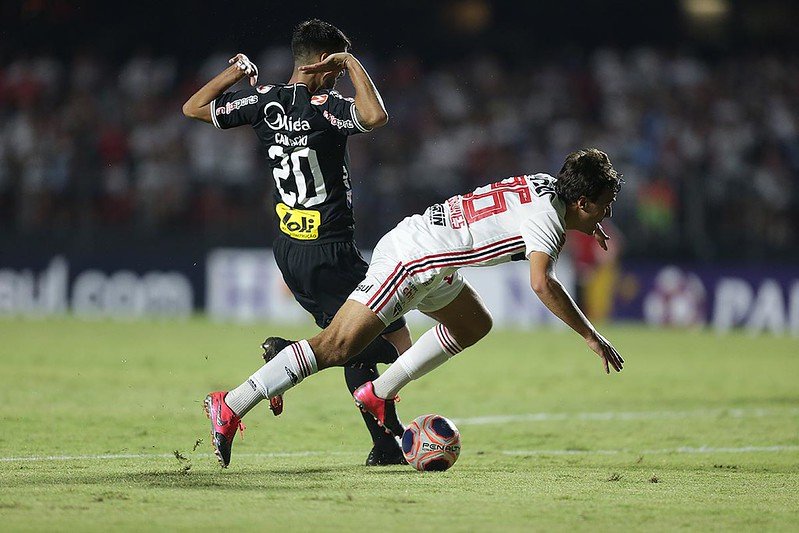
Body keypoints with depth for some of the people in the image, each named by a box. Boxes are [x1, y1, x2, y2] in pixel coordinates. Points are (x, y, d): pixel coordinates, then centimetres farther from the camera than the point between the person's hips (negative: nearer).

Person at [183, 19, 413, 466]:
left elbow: (193, 107, 14)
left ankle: (386, 445, 15)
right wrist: (353, 63, -21)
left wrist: (237, 71, 23)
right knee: (398, 345, -5)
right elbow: (375, 116, -36)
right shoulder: (324, 107, -16)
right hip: (331, 253, -8)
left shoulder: (265, 101, 2)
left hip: (288, 249, 8)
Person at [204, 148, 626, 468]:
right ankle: (230, 407, -15)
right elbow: (541, 282, -31)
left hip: (428, 265, 10)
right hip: (408, 259, -10)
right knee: (336, 347, -14)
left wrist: (581, 225, 27)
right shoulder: (547, 217, -16)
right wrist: (590, 335, -26)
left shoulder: (545, 183, 11)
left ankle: (379, 393, 20)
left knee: (474, 325, 22)